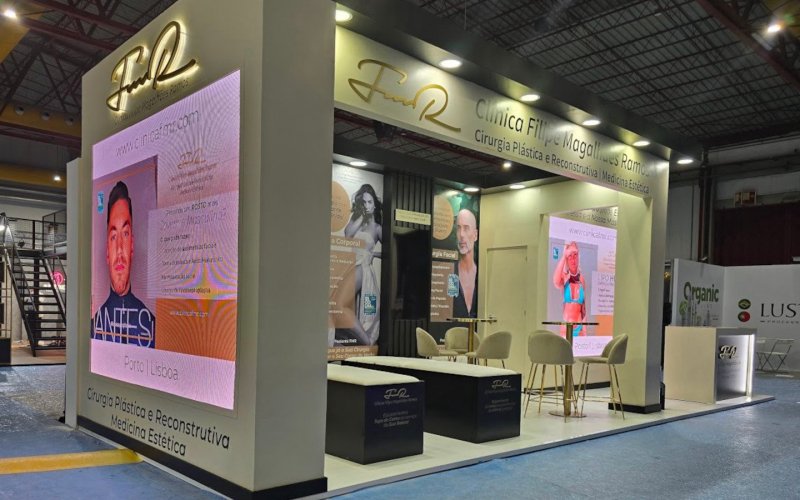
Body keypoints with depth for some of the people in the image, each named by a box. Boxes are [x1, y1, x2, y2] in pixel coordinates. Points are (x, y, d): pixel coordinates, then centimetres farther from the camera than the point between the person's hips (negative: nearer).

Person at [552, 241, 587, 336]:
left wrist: (584, 328, 6)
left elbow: (584, 307, 11)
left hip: (579, 326, 3)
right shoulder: (564, 277, -5)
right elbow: (556, 282, -30)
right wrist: (563, 256, -25)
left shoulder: (581, 278, 5)